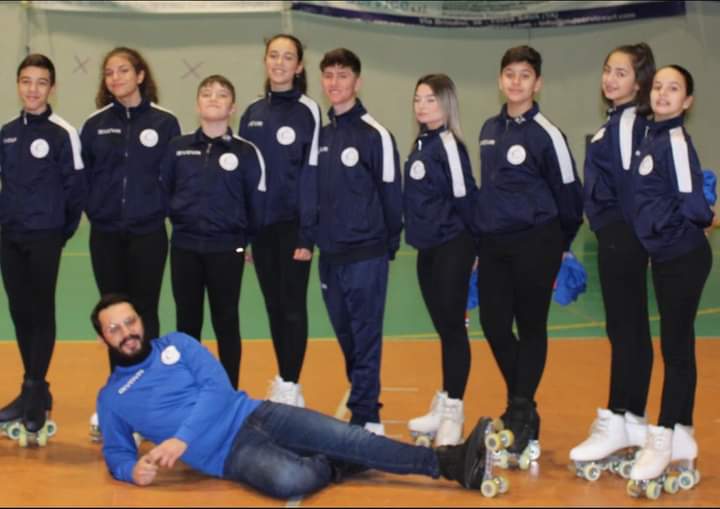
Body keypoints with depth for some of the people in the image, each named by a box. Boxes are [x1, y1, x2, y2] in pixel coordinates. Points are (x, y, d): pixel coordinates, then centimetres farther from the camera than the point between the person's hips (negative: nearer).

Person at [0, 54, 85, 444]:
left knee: (41, 313, -1)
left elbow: (76, 186, -9)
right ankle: (33, 393, 19)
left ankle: (35, 393, 3)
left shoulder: (62, 133, -9)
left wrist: (65, 229, -5)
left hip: (44, 237, -6)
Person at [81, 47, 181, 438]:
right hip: (105, 234, 2)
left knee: (144, 313, 4)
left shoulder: (164, 123, -2)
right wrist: (95, 207, -3)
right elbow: (82, 175, 6)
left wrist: (164, 209, -9)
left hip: (148, 233, -2)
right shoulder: (95, 125, 4)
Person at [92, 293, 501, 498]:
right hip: (227, 454, -2)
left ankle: (453, 463, -17)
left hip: (253, 416, 2)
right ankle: (333, 468, -1)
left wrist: (181, 438, -18)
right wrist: (132, 468, -14)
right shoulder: (111, 397, 10)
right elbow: (115, 451, 13)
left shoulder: (176, 344, 9)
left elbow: (217, 387, -4)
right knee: (290, 480, -35)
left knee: (348, 439, -18)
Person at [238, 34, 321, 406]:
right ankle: (284, 383, 20)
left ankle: (290, 389, 3)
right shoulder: (252, 114, 10)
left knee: (293, 305, -2)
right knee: (274, 305, 11)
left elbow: (314, 172, -9)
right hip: (260, 224, 5)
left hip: (292, 224, -5)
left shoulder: (309, 111, -5)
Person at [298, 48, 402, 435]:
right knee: (345, 337, 13)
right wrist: (307, 239, 8)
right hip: (329, 255, 6)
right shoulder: (319, 134, 9)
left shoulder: (375, 134, -8)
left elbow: (391, 194, -5)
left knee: (365, 338, -3)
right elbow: (310, 192, 13)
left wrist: (389, 246, -2)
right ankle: (362, 399, 25)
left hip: (365, 255, -6)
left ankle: (366, 419, 0)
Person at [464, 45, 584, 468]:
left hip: (534, 244, -5)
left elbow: (569, 193, -3)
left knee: (531, 327, 3)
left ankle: (522, 418, 12)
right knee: (494, 325, 4)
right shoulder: (490, 129, 10)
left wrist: (557, 246, 5)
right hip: (492, 245, 6)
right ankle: (522, 407, 24)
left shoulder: (546, 133, -8)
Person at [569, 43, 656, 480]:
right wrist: (609, 232, 15)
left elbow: (632, 182, -19)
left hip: (625, 237, -10)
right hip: (616, 236, 10)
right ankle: (634, 419, 15)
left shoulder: (632, 122, -11)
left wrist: (629, 234, -20)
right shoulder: (616, 123, 17)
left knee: (624, 329, -8)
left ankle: (617, 422, -6)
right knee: (630, 328, 10)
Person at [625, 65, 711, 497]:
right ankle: (682, 438, 19)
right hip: (666, 256, 9)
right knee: (677, 347, 12)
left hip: (684, 257, -9)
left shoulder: (676, 141, -14)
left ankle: (663, 442, -2)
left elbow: (692, 205, -18)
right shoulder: (652, 138, 12)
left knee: (675, 348, -5)